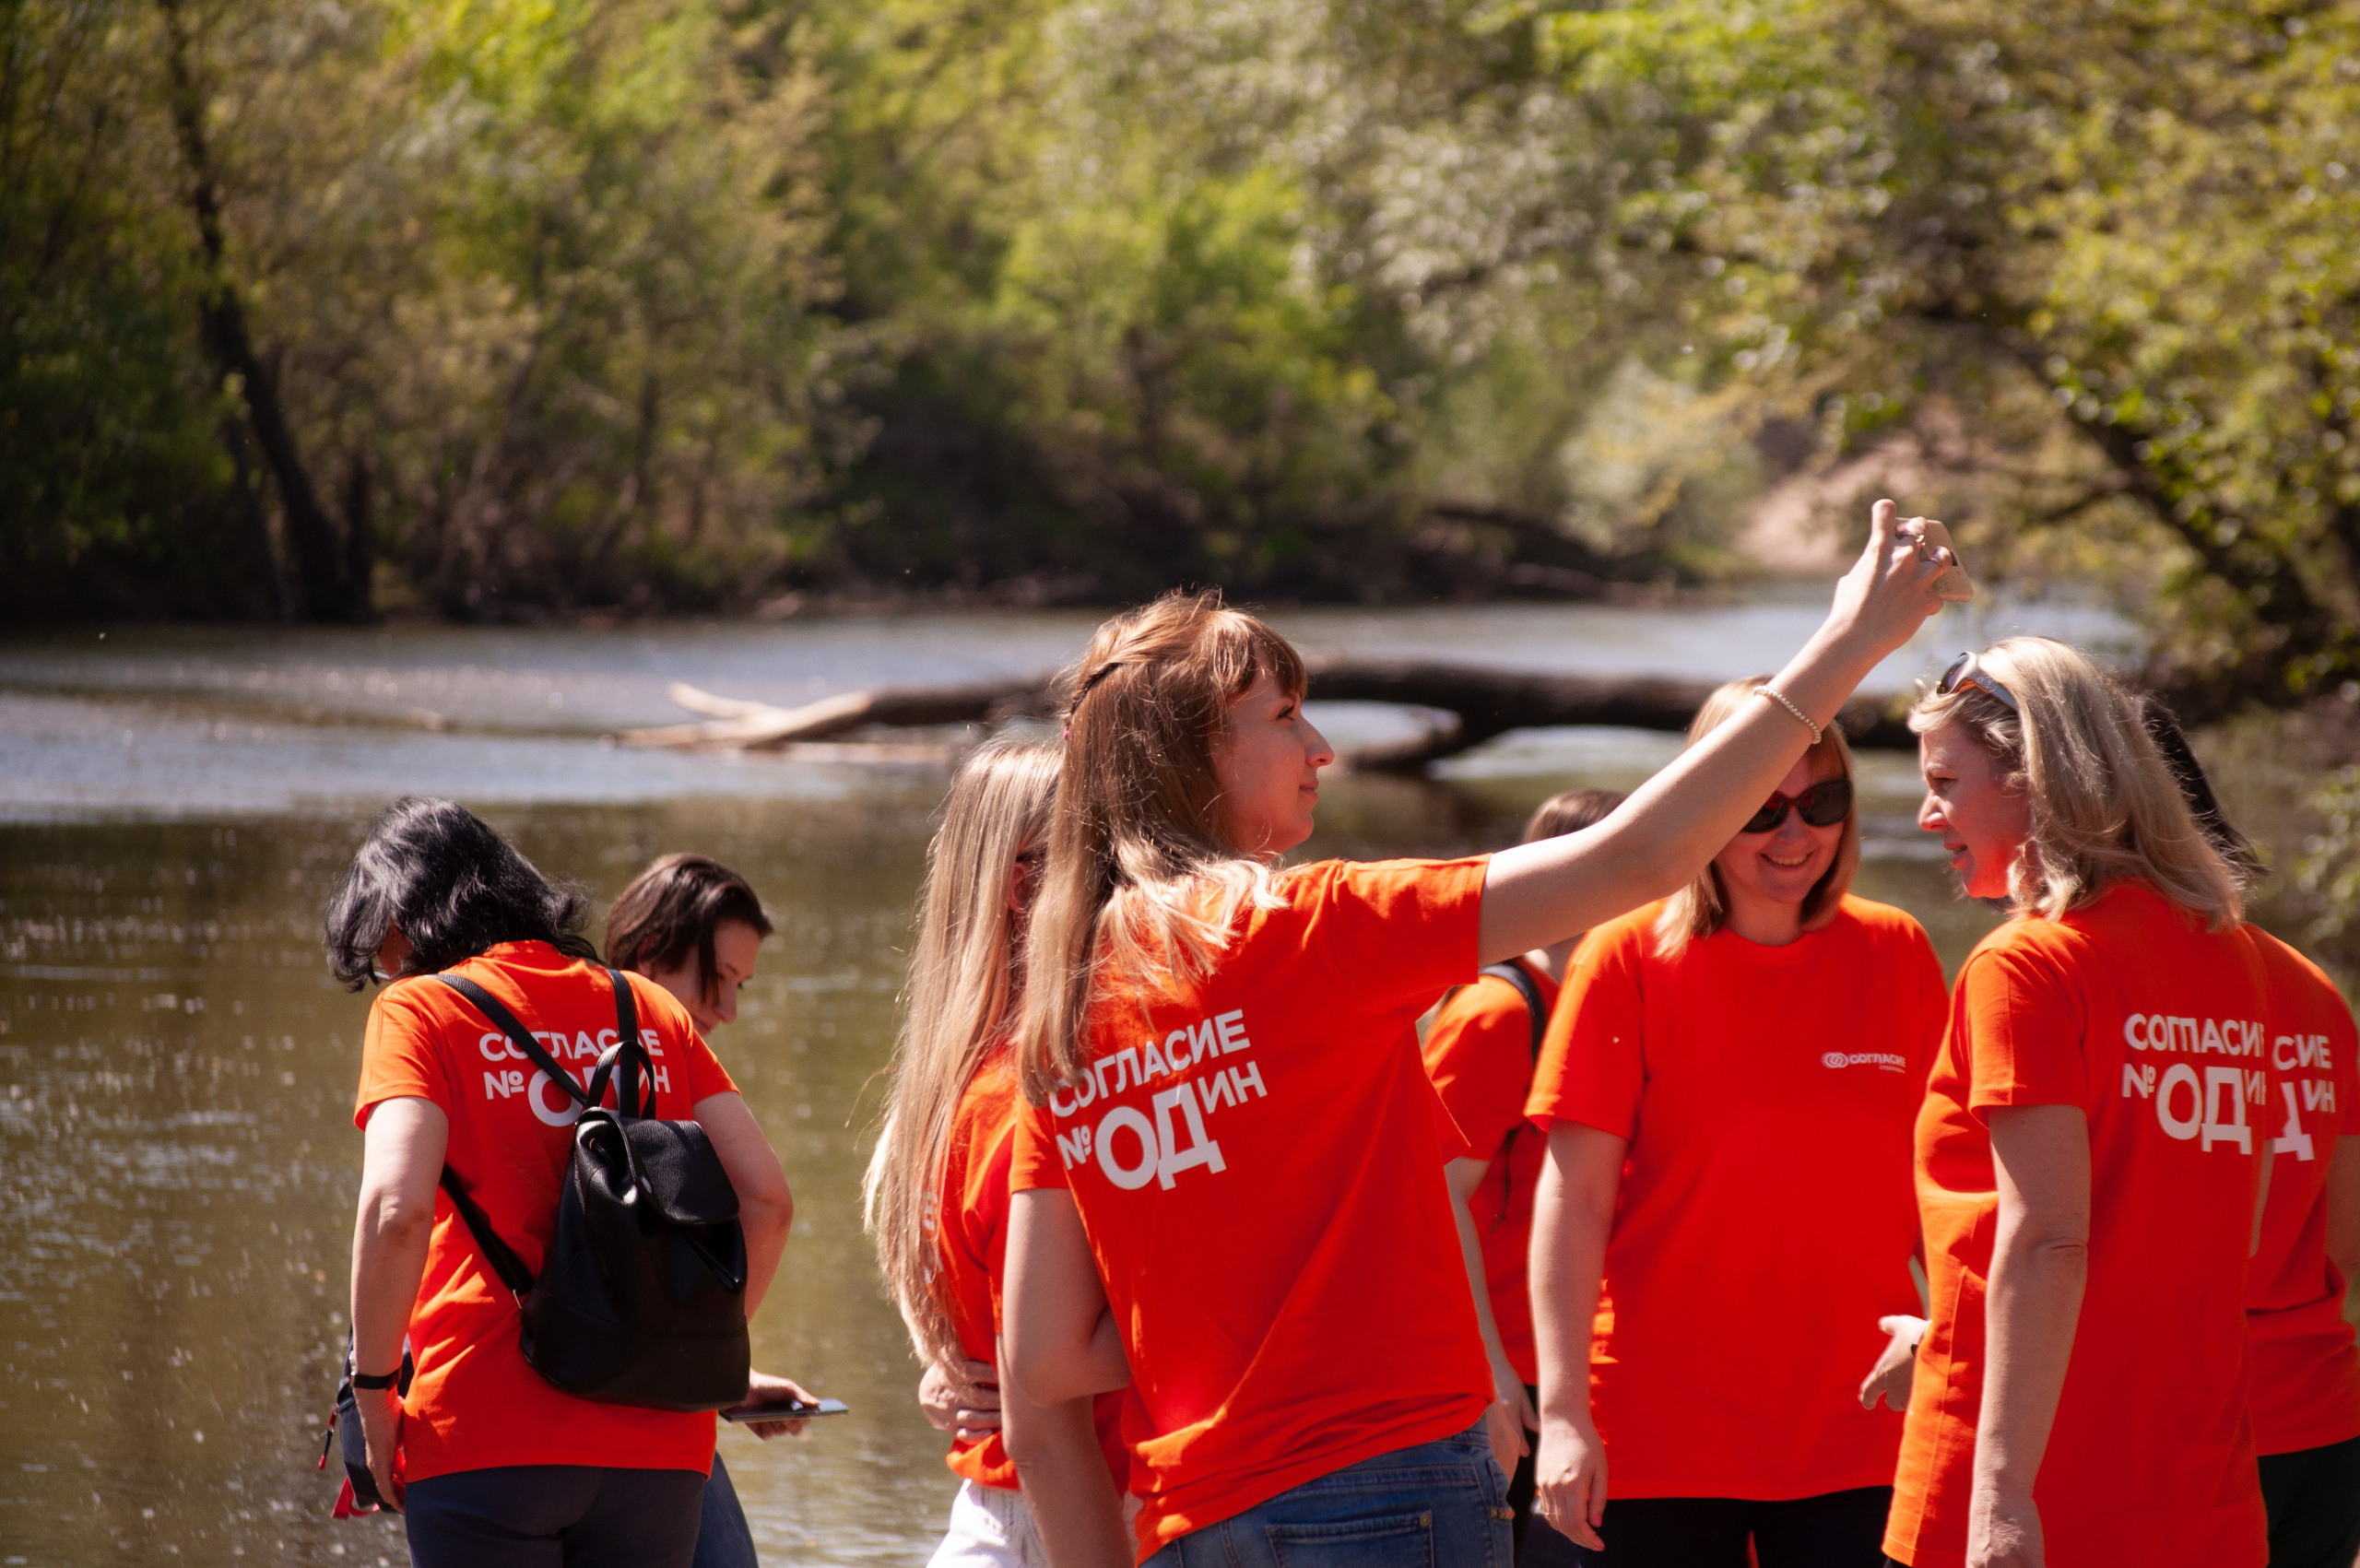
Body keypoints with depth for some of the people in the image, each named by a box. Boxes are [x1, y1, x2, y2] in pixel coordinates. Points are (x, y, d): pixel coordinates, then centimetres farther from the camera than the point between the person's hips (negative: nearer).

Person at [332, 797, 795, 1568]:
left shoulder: (418, 1012, 1)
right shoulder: (648, 1009, 15)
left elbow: (396, 1211, -14)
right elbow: (766, 1199, 9)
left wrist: (373, 1390, -4)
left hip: (486, 1443, -4)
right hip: (660, 1447, 4)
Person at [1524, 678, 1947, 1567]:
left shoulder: (1896, 955, 6)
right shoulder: (1629, 959, -2)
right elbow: (1574, 1196, -5)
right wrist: (1563, 1412, -12)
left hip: (1855, 1433, 2)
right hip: (1658, 1445, -2)